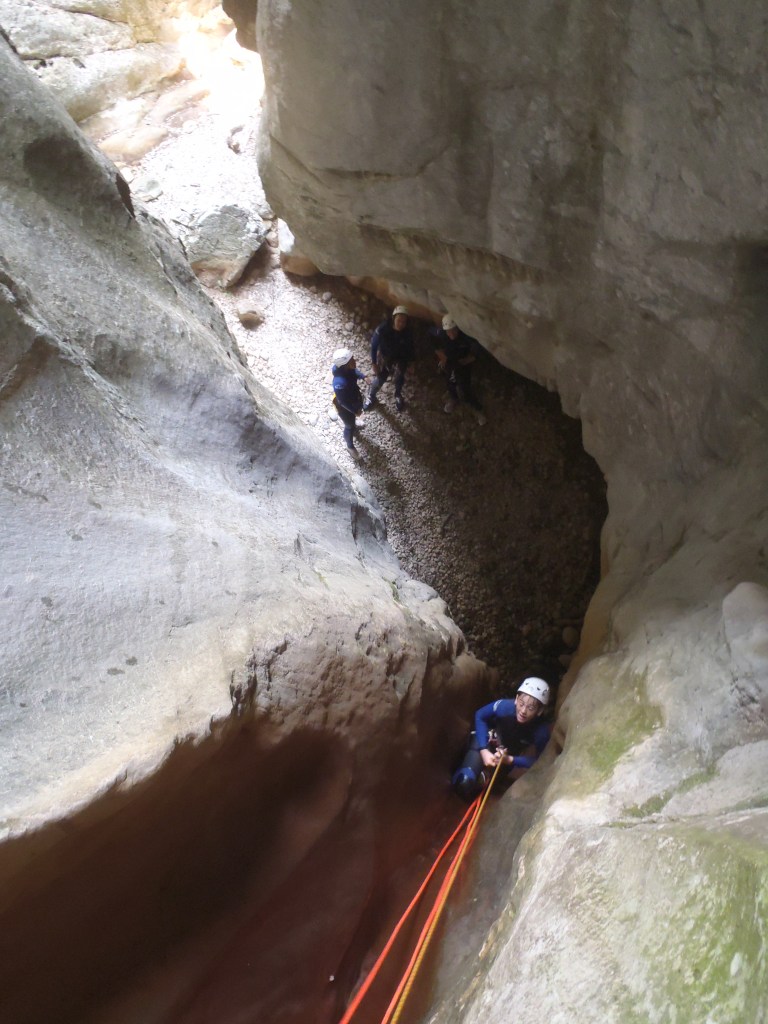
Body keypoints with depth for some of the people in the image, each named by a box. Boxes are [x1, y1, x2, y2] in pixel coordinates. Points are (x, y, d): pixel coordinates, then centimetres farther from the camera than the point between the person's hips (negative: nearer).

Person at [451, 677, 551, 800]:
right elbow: (479, 716, -17)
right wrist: (484, 751, -26)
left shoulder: (541, 731, -31)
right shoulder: (505, 706, -35)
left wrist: (509, 760, -35)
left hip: (512, 756, 5)